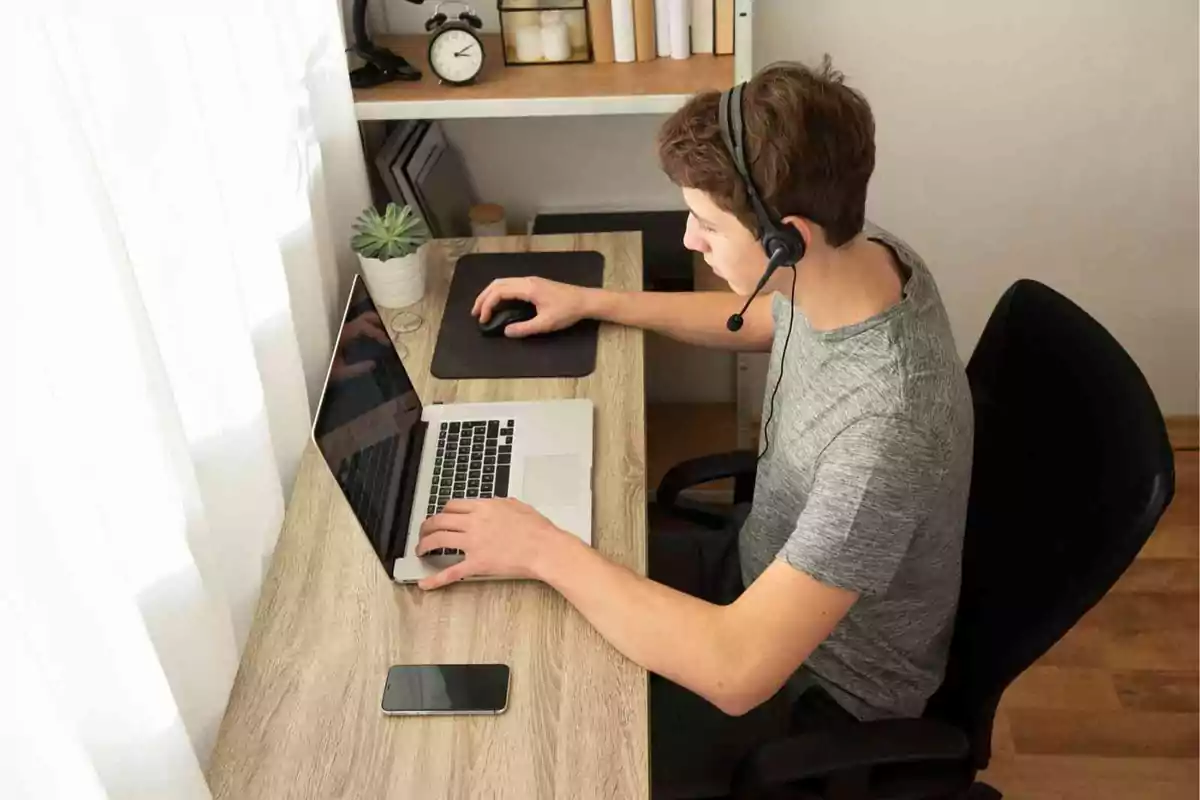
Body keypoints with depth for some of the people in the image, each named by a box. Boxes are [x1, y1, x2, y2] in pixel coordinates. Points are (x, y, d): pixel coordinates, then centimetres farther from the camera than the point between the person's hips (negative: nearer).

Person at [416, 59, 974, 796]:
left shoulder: (886, 429, -42)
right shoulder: (860, 255, -16)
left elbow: (736, 671, -39)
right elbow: (764, 320, 9)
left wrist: (545, 548, -32)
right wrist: (594, 302, 4)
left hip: (829, 682, -7)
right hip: (773, 569, 7)